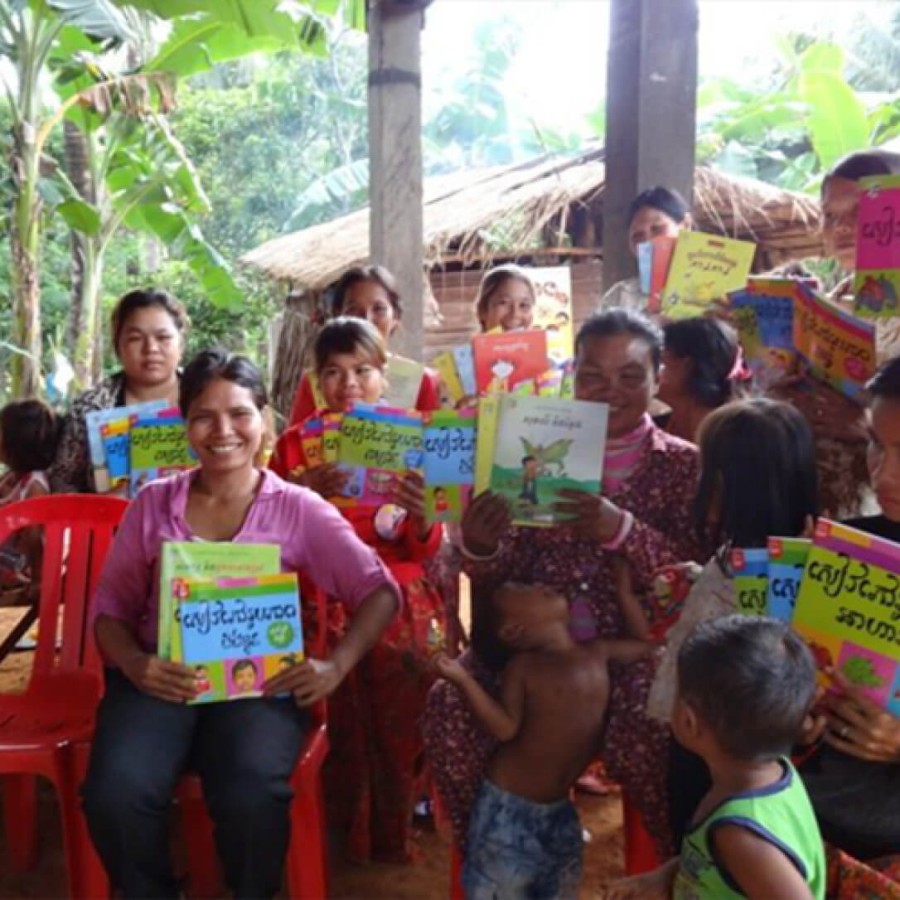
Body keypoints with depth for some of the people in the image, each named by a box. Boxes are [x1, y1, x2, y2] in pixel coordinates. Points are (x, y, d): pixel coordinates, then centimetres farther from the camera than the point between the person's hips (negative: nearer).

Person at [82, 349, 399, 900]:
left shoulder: (299, 509, 5)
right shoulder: (153, 503, 10)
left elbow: (379, 592, 1)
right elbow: (111, 606, 10)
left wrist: (337, 666, -15)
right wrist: (133, 664, -12)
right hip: (160, 677, 2)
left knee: (251, 799, -30)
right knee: (115, 796, -27)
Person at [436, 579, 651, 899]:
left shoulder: (597, 652, 1)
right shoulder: (523, 666, -13)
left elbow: (645, 646, 15)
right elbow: (506, 728, -20)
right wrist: (464, 679, -29)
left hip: (558, 806, 5)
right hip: (510, 802, -5)